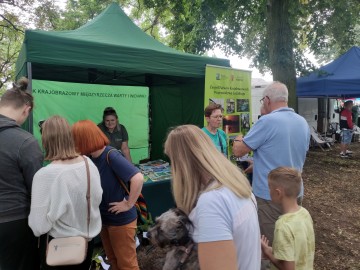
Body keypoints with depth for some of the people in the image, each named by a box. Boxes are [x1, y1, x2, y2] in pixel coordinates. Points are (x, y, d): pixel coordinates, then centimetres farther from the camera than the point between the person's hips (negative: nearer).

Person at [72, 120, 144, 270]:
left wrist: (128, 204, -25)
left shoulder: (111, 156, -25)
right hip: (104, 218, 7)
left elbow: (138, 178, -33)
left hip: (121, 219, -7)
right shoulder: (90, 157, -3)